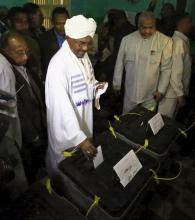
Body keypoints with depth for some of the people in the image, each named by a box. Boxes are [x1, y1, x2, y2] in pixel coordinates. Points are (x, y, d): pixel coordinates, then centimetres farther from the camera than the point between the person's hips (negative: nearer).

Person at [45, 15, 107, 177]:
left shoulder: (83, 55, 0)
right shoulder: (59, 64, -27)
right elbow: (62, 106, -32)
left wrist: (95, 86, -5)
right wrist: (79, 137, -33)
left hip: (83, 120, 8)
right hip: (66, 127, -7)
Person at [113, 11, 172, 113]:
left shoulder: (165, 41, -9)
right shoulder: (127, 39, -4)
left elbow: (166, 68, -4)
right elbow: (119, 64, 2)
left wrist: (161, 90, -5)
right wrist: (116, 85, 7)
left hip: (151, 95, -1)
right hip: (130, 93, 2)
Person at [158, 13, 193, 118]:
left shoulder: (183, 40, 9)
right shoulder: (178, 41, -20)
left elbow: (182, 67, 11)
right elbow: (175, 71, -23)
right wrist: (180, 94, -19)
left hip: (178, 89, 9)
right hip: (172, 91, -9)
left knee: (169, 121, 22)